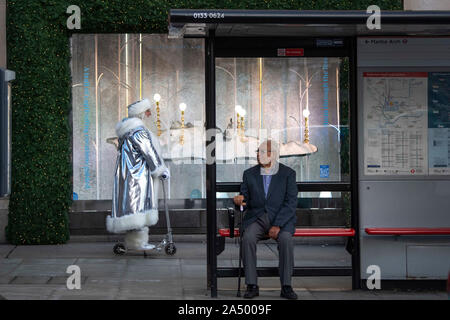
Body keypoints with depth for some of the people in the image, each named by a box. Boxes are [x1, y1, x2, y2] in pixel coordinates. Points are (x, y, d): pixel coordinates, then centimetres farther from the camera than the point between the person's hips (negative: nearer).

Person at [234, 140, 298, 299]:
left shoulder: (288, 173, 0)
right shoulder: (249, 174, 10)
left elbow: (291, 203, -8)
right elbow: (245, 200, 13)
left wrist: (277, 225, -19)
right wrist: (239, 200, -14)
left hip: (281, 219, -2)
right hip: (256, 218, 2)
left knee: (285, 239, -33)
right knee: (248, 238, -30)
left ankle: (286, 286, -25)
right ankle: (252, 285, -26)